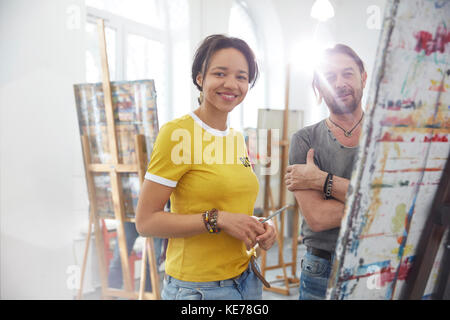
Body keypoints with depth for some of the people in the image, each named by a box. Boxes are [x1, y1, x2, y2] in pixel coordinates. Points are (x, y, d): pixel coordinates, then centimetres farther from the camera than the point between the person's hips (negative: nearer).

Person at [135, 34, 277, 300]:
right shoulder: (177, 133, -14)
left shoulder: (237, 138, 7)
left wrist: (262, 228, -2)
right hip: (198, 286, -6)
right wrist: (217, 220, -21)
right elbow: (145, 221, -16)